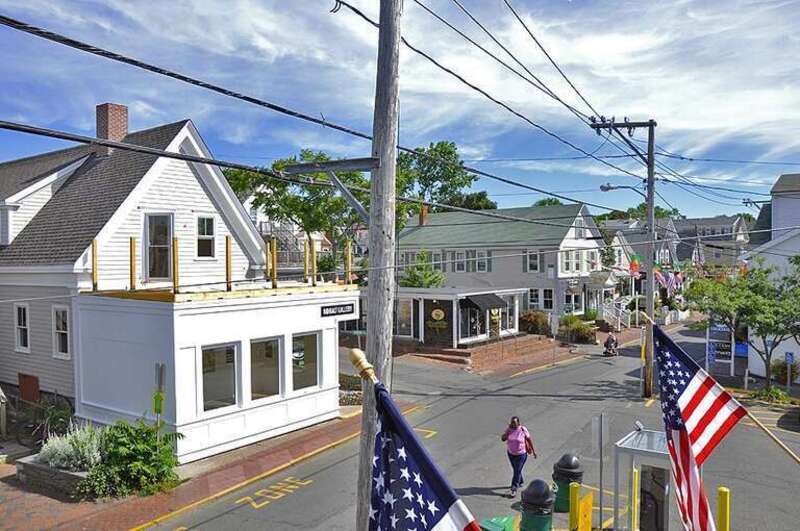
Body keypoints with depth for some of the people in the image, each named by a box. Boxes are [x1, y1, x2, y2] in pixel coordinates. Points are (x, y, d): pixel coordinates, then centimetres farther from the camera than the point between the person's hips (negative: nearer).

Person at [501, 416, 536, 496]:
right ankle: (520, 482, 46)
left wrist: (533, 451, -2)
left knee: (517, 471, -4)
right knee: (515, 469, 22)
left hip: (521, 454, -4)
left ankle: (514, 489, 3)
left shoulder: (523, 430, -18)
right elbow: (503, 439, -13)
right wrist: (508, 431, -25)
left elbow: (529, 440, -7)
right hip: (511, 453, 4)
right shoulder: (509, 429, -9)